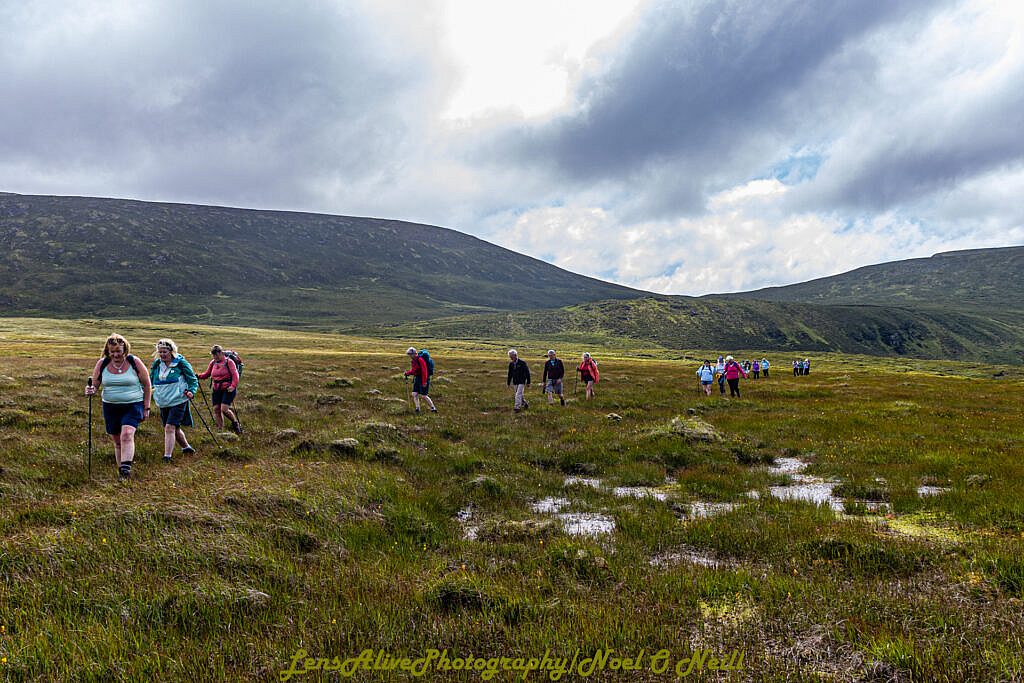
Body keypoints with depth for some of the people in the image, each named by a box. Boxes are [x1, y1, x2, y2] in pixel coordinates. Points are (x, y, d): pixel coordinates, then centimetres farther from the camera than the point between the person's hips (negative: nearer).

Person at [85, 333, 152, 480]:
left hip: (133, 406, -3)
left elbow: (147, 385, 1)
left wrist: (146, 408, 0)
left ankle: (125, 468, -26)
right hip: (110, 406, 3)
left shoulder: (134, 362, -6)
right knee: (117, 441, 9)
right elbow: (94, 384, 8)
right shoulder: (102, 363, 0)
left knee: (127, 435, -23)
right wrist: (91, 390, -18)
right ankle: (121, 471, 21)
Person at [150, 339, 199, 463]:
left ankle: (167, 456, -15)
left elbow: (193, 380, -1)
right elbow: (151, 381, 20)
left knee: (169, 428, -16)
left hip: (178, 401, -6)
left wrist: (191, 392, -18)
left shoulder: (181, 363, -7)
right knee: (175, 429, 16)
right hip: (163, 403, 6)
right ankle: (186, 447, 38)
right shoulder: (156, 365, 7)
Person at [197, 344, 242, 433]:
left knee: (224, 409, -17)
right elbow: (207, 374, 15)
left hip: (227, 389, -6)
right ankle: (220, 429, 14)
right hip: (216, 390, 6)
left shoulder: (228, 362, -6)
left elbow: (235, 375, -11)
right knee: (216, 409, 3)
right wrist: (198, 376, -4)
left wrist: (233, 386, -24)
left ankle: (236, 423, 6)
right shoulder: (213, 363, 10)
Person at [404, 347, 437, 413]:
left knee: (424, 396, -6)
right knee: (414, 394, 1)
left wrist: (424, 382, -24)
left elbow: (424, 371, -23)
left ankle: (433, 408, 5)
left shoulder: (420, 359, -20)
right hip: (417, 378, 9)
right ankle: (417, 408, 3)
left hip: (423, 379, -9)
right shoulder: (414, 360, 9)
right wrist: (407, 373, 4)